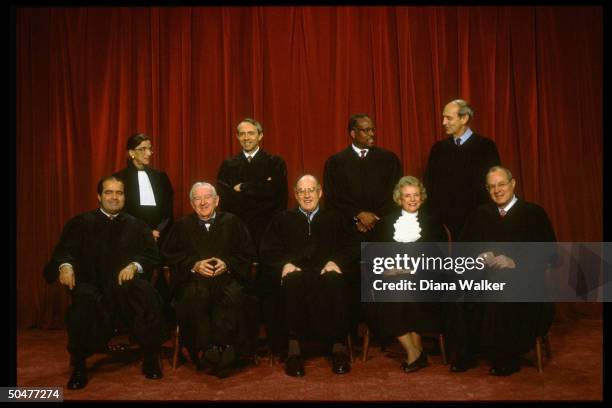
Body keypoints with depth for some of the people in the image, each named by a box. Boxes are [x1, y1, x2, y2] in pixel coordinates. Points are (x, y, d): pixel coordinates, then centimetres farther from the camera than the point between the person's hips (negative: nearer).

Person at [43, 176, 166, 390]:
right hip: (92, 284, -1)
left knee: (147, 294, -31)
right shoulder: (81, 223, 16)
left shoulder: (136, 225, 19)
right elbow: (64, 250, 3)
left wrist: (134, 265, -14)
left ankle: (151, 358, -15)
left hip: (126, 283, 1)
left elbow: (151, 254, 8)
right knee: (85, 299, -35)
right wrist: (65, 265, -21)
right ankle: (78, 366, -17)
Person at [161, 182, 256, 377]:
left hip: (227, 275, 0)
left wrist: (227, 263, -5)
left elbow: (248, 253, 13)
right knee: (194, 296, -36)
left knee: (233, 295, -35)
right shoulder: (182, 226, 20)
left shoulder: (232, 222, 18)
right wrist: (194, 265, -5)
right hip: (193, 278, 0)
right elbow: (168, 254, 11)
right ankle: (205, 349, -28)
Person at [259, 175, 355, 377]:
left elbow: (345, 250, 13)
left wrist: (334, 262, -10)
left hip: (325, 272, 1)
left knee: (336, 281, -35)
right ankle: (293, 347, -32)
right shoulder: (282, 220, 24)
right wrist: (285, 264, -11)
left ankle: (339, 346, -29)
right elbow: (268, 251, 11)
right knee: (292, 280, -36)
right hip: (295, 273, 0)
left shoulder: (333, 220, 26)